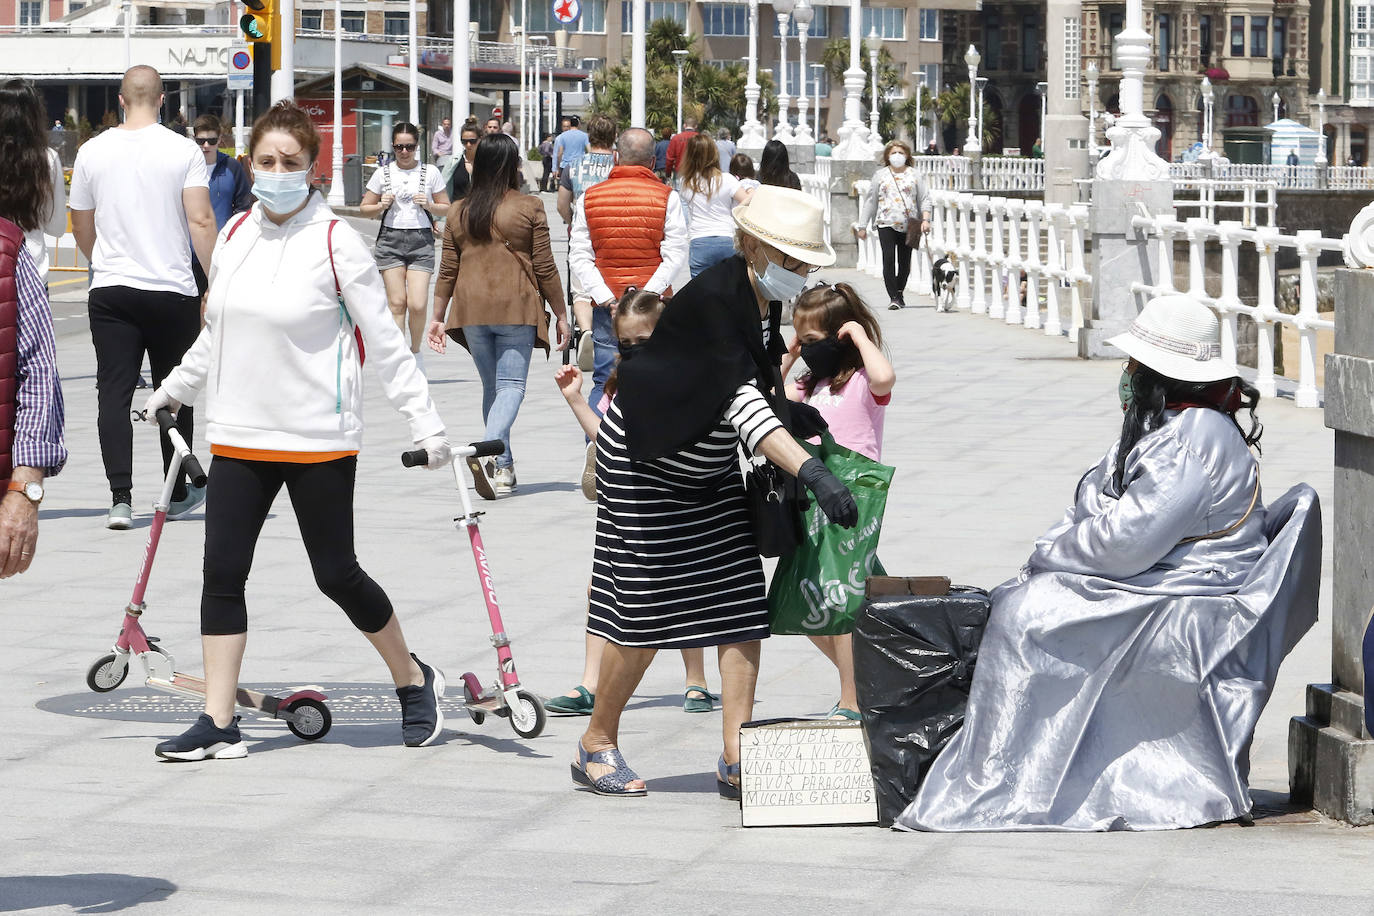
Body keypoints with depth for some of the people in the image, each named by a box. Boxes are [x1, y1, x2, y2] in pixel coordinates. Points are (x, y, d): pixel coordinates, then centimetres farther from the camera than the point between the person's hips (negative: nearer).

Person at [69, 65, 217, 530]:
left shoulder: (93, 151, 4)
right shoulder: (184, 150, -5)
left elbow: (81, 228, 13)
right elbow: (201, 222, -12)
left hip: (110, 291, 1)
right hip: (172, 291, -1)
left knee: (114, 392, 0)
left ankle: (120, 497, -12)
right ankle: (178, 495, 23)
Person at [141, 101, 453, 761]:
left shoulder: (336, 242, -9)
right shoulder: (235, 235, 6)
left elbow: (385, 341, -7)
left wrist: (425, 422, -10)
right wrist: (175, 389, 30)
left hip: (318, 439, -5)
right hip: (239, 434, 5)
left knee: (336, 574, 1)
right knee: (222, 572, -1)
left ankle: (414, 681, 25)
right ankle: (218, 724, 5)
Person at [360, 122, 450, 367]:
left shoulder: (430, 173, 6)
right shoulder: (383, 173, 7)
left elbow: (446, 207, 14)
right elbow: (365, 208, 13)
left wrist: (429, 205, -6)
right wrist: (381, 206, -6)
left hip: (421, 239, -1)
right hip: (390, 239, 1)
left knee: (417, 304, -10)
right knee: (397, 303, -3)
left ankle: (415, 351, 14)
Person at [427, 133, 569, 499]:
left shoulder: (458, 212, 6)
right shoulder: (529, 208, -4)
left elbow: (448, 270, 9)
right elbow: (545, 267, -3)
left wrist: (438, 316, 17)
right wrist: (561, 314, 5)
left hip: (472, 310, 4)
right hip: (516, 308, -4)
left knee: (491, 385, 15)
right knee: (511, 384, -3)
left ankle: (503, 468, 19)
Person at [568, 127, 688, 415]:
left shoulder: (589, 197, 4)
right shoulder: (667, 197, -2)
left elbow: (579, 256, -2)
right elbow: (675, 254, -9)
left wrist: (605, 298, -8)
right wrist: (647, 295, -13)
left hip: (605, 305, 1)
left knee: (604, 381, 5)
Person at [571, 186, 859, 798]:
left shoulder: (765, 299, -2)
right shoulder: (712, 301, -29)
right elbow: (741, 402, -40)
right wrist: (811, 472, -49)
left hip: (712, 470, 8)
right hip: (644, 466, -8)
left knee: (743, 608, -3)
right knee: (646, 613, -4)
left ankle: (735, 761, -2)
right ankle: (596, 747, 16)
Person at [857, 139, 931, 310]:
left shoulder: (914, 175, 10)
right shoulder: (880, 175, 10)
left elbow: (924, 198, 9)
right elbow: (870, 201, 12)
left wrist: (925, 219, -6)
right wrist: (863, 225, 10)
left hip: (909, 225, 1)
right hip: (886, 224, -1)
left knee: (904, 261, 4)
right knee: (889, 259, -13)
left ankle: (899, 294, 22)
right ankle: (893, 297, -13)